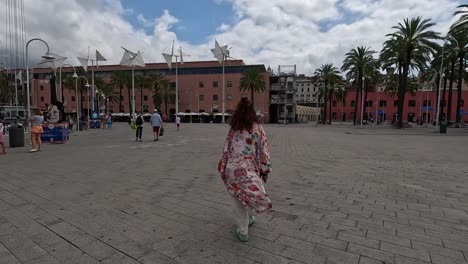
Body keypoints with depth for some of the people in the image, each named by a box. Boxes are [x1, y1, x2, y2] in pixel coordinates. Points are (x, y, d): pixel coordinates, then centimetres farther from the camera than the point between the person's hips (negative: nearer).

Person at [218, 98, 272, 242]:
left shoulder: (233, 129, 2)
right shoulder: (257, 128, -4)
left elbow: (226, 149, 3)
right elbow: (263, 150, -5)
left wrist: (223, 169, 11)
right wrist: (265, 170, 3)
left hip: (232, 169, 2)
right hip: (249, 169, -1)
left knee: (238, 200, 13)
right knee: (251, 194, 23)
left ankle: (243, 231, 23)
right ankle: (250, 218, 46)